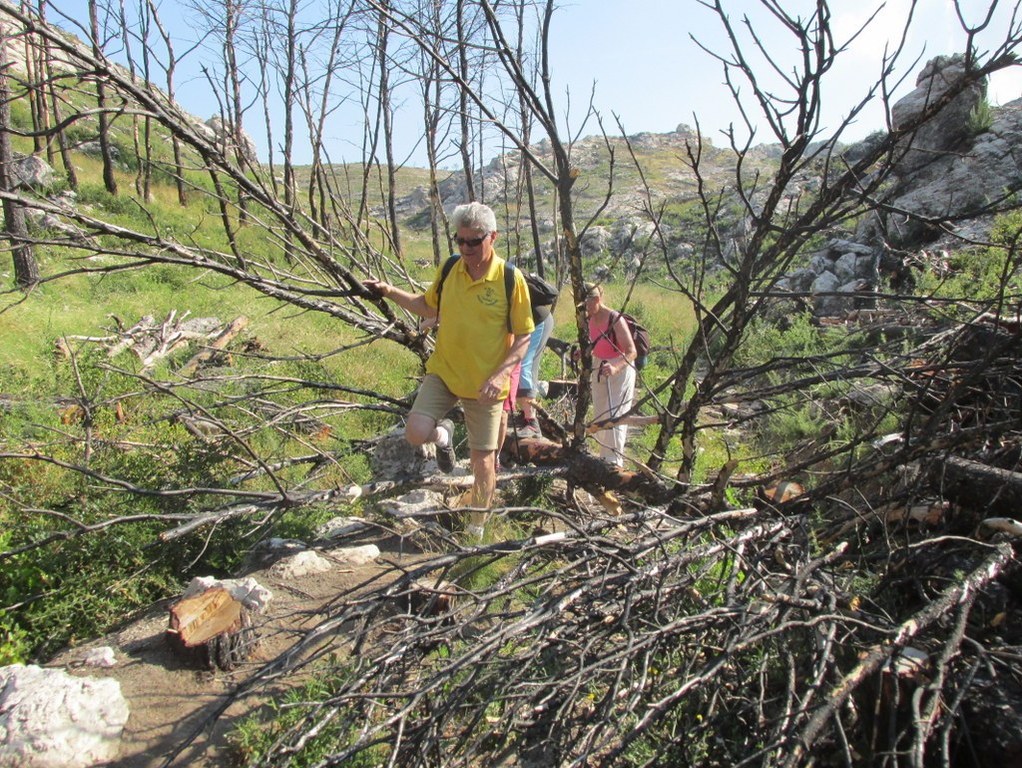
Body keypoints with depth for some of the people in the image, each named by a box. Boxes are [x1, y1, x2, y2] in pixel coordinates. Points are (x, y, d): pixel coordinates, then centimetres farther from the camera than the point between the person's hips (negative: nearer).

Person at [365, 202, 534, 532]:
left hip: (485, 384, -3)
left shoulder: (511, 279, -13)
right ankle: (444, 434, 20)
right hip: (443, 372, 3)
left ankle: (477, 527, 29)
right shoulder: (448, 270, -1)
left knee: (482, 461, 5)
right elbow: (429, 306, 18)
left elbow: (523, 337, -9)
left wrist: (499, 374, -22)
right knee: (416, 432, -18)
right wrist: (390, 292, 4)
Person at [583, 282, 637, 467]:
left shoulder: (615, 320, -26)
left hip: (620, 371, -8)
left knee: (614, 417, -10)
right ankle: (604, 457, 29)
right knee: (599, 417, 14)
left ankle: (614, 461, -4)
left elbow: (632, 352, -29)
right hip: (598, 369, 8)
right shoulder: (590, 319, -4)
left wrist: (615, 367, -45)